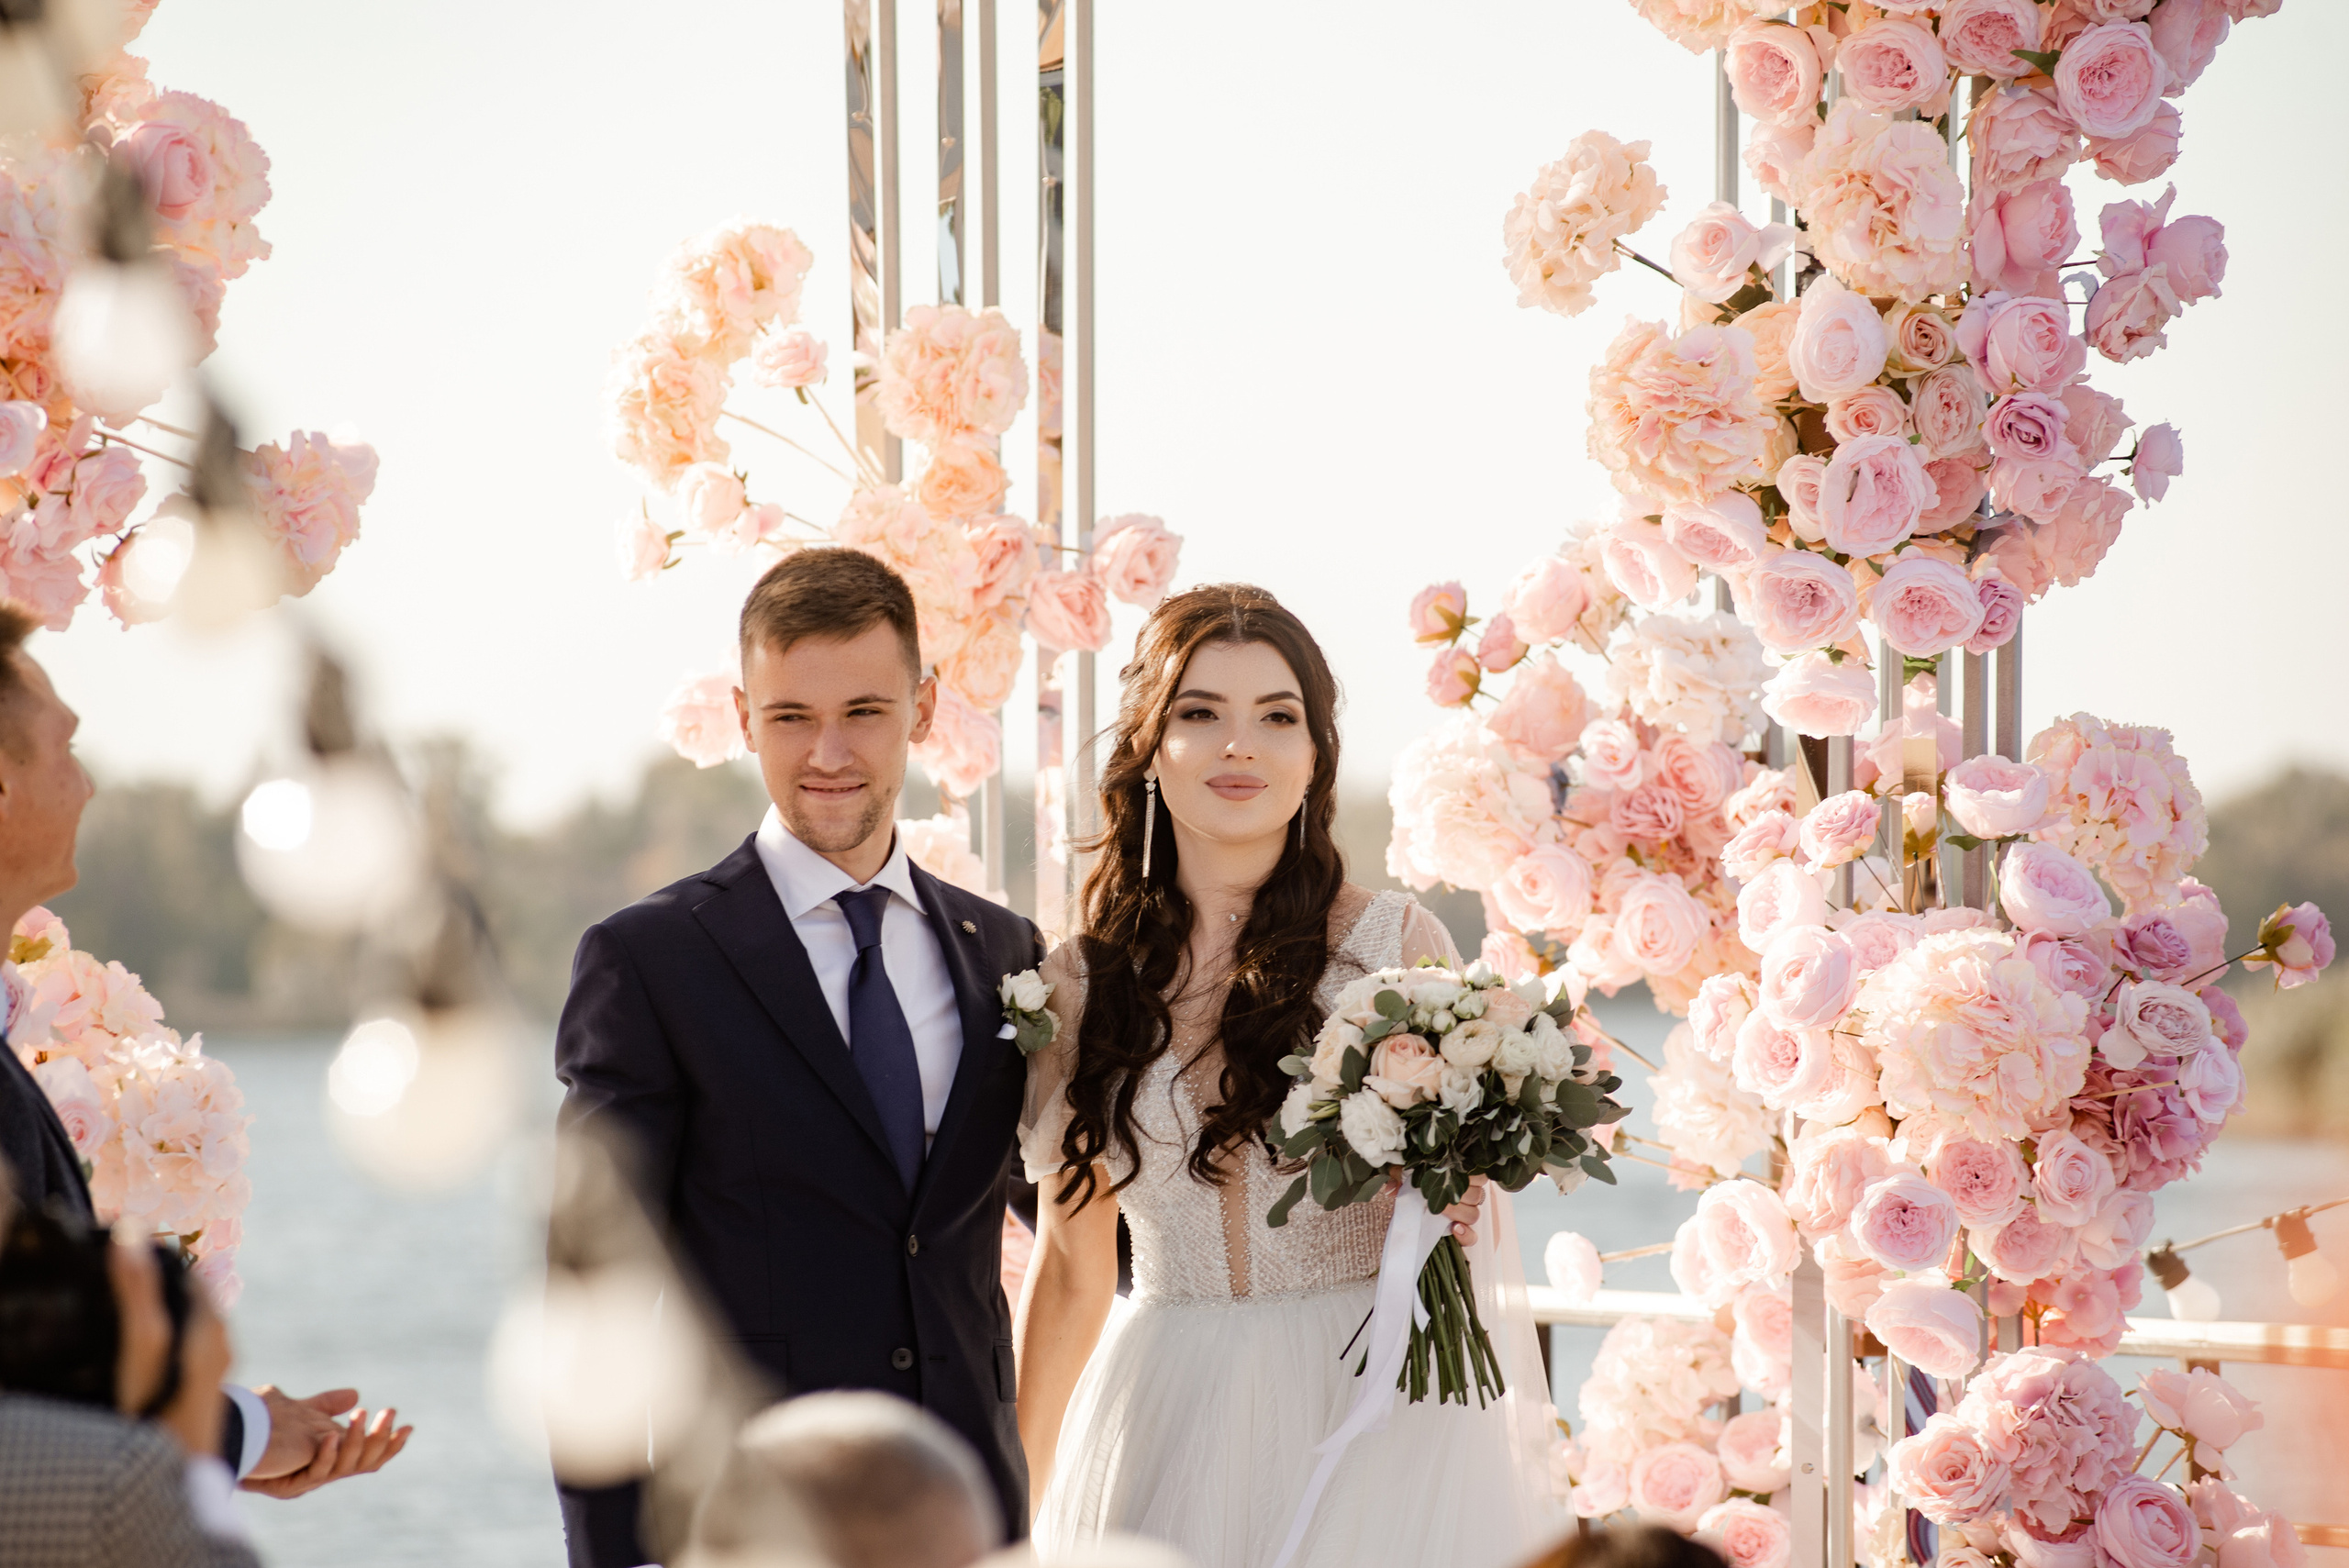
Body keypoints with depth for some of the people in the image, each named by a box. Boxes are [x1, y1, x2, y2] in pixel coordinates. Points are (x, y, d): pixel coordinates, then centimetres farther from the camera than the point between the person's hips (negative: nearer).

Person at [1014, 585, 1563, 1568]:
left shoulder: (1396, 946, -2)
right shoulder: (1082, 984, 3)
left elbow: (1473, 1205, 4)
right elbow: (1070, 1271, 11)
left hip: (1371, 1409, -2)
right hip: (1169, 1431, 2)